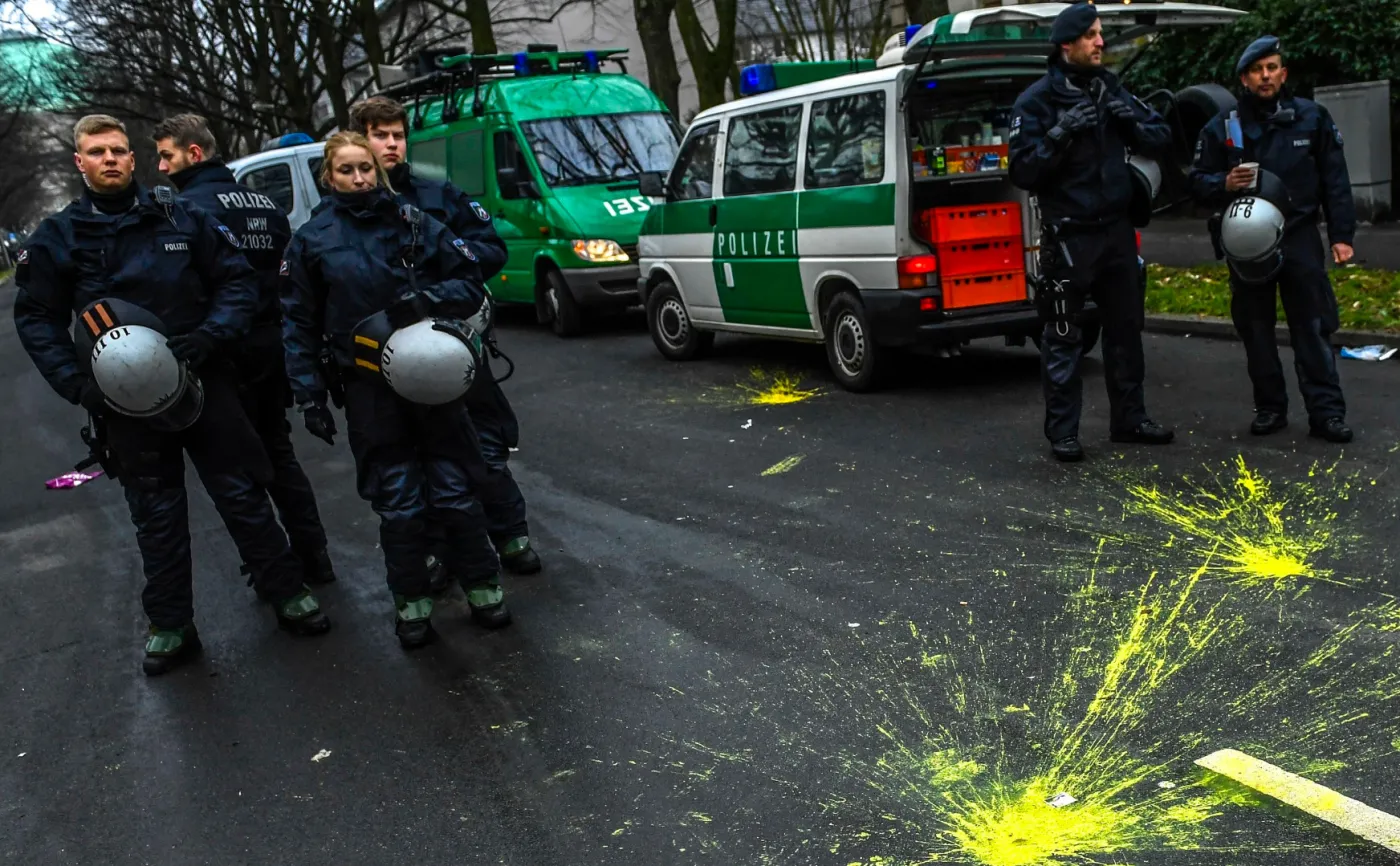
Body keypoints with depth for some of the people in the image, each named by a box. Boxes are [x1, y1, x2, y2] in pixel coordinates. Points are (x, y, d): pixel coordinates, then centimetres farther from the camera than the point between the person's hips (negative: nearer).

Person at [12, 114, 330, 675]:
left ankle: (288, 595, 21)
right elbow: (36, 319, 4)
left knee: (243, 496, 7)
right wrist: (79, 384, -9)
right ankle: (170, 626, 24)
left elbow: (238, 281, 2)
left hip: (202, 384, -1)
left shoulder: (182, 218, 0)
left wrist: (208, 337, -14)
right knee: (156, 517, 11)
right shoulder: (57, 238, 1)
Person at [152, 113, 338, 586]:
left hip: (229, 352, -7)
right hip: (273, 346, 7)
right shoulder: (264, 203, 13)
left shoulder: (192, 206, -11)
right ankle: (312, 556, 20)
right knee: (278, 450, 17)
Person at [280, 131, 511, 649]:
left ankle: (482, 587, 21)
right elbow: (299, 324, 6)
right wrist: (310, 395, 0)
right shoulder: (312, 240, 3)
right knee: (397, 503, 4)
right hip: (369, 389, 0)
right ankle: (411, 603, 20)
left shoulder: (415, 223, 2)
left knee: (455, 490, 5)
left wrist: (430, 296, -16)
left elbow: (471, 284, 5)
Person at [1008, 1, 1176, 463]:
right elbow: (1022, 171, -13)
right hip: (1068, 236, -6)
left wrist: (1131, 119, -9)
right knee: (1063, 337, -2)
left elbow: (1161, 140, 10)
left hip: (1117, 229, 6)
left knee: (1125, 327, 13)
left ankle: (1128, 418, 25)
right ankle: (1062, 431, 6)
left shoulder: (1112, 90, 9)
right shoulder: (1036, 101, -8)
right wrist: (1059, 134, -25)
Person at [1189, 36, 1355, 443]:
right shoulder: (1222, 127, 2)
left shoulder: (1312, 118, 3)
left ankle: (1326, 412, 4)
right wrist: (1224, 184, -17)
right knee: (1256, 332, 8)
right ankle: (1270, 408, 20)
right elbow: (1198, 183, 5)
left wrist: (1341, 235, 1)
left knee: (1313, 328, -1)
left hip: (1300, 238, -1)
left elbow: (1335, 180, 6)